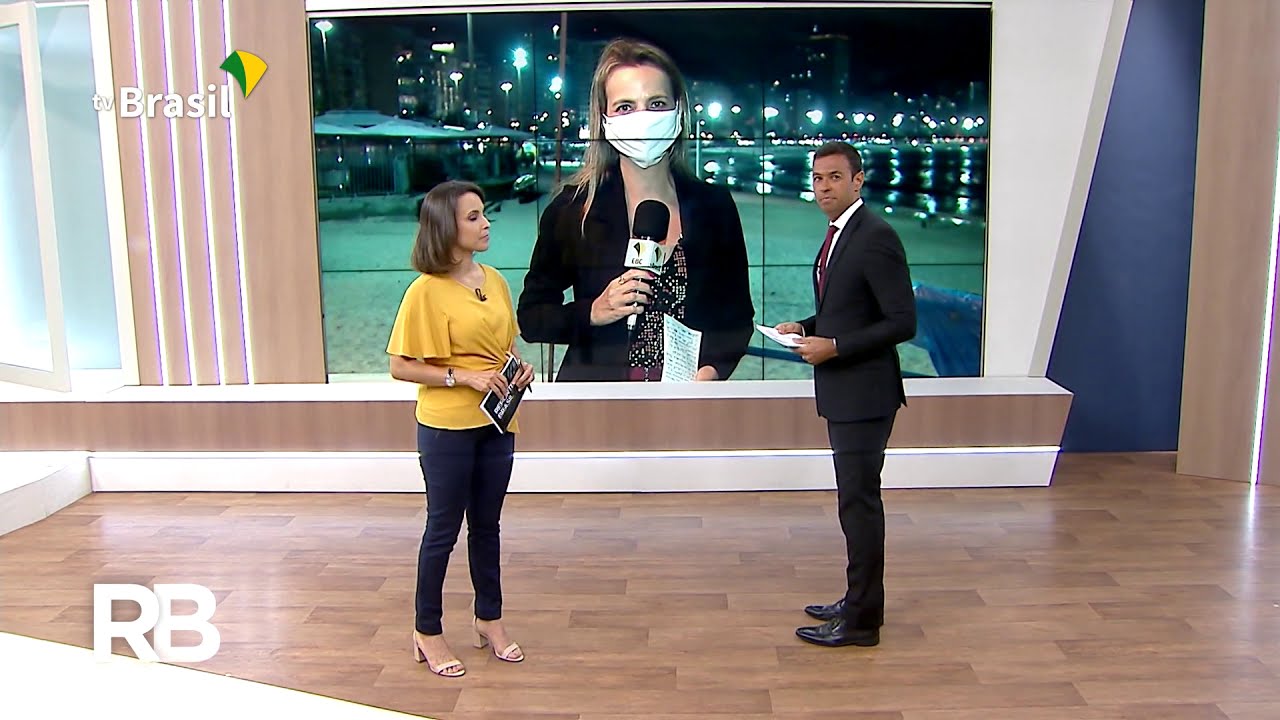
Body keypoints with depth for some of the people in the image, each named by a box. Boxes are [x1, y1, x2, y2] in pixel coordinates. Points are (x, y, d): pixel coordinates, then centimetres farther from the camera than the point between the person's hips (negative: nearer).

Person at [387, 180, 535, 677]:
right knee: (443, 529, 7)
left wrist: (520, 368, -2)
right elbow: (400, 367, -13)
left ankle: (489, 618, 33)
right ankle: (427, 631, 24)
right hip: (447, 428, -6)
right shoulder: (426, 290, -13)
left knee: (486, 524, 17)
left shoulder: (494, 281, 5)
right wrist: (463, 377, -20)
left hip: (496, 424, 6)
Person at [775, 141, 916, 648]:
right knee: (857, 499, 17)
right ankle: (860, 600, 30)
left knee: (859, 502, -2)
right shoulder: (838, 234, 13)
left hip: (864, 392, -10)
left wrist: (834, 346, -21)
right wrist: (807, 327, 5)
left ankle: (861, 620, 9)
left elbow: (902, 322, -19)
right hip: (842, 391, 10)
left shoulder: (876, 237, -17)